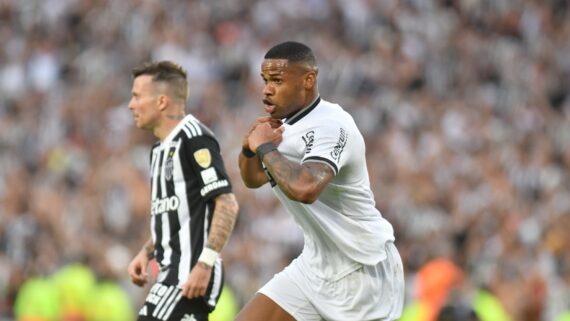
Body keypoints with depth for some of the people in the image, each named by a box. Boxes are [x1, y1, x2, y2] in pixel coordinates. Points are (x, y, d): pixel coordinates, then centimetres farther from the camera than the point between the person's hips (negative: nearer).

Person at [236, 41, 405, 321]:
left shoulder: (330, 126, -24)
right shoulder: (286, 124, 4)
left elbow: (305, 189, -42)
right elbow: (253, 179, 19)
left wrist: (264, 147, -27)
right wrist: (250, 148, -3)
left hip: (362, 271, -9)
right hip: (315, 265, 9)